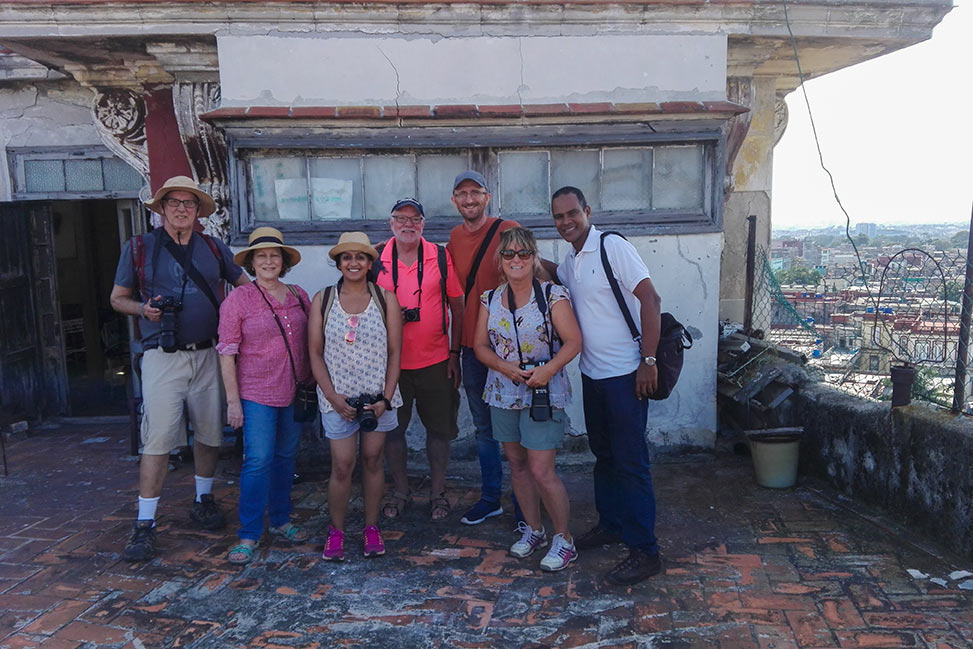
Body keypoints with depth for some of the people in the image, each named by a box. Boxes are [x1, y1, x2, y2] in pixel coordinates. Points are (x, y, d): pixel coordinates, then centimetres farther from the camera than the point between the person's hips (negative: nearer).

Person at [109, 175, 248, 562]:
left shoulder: (215, 250, 10)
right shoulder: (138, 248, 5)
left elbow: (247, 286, 17)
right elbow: (118, 298, 10)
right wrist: (143, 309, -11)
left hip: (206, 354, 3)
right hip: (163, 356, -3)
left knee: (209, 434, 10)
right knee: (158, 440, -7)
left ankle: (203, 501, 30)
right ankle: (145, 525, 3)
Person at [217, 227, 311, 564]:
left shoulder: (299, 296, 6)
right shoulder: (238, 299, -5)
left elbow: (309, 343, 12)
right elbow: (227, 352, -6)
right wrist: (233, 399, -10)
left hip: (294, 393, 4)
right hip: (256, 393, -4)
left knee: (286, 457, 13)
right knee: (258, 460, -6)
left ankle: (280, 520, 29)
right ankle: (249, 534, 7)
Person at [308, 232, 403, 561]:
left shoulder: (385, 299, 1)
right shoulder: (322, 299, 1)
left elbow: (395, 352, 1)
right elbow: (315, 354, 1)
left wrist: (386, 397, -7)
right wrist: (332, 396, -9)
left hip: (379, 397, 1)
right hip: (338, 398, -1)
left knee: (372, 460, 9)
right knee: (342, 466, -1)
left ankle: (371, 528, 25)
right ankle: (336, 531, 19)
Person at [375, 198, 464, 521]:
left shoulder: (441, 257, -1)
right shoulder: (376, 260, 0)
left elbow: (457, 307, 3)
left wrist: (455, 353, 0)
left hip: (435, 361, 0)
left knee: (439, 428, 8)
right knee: (392, 428, 10)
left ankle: (437, 491, 26)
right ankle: (400, 489, 30)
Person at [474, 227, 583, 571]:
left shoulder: (552, 295, -8)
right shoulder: (490, 299, 6)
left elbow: (573, 340, -10)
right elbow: (481, 345, 5)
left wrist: (549, 369, -24)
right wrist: (506, 367, -12)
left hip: (543, 393, -5)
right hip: (503, 392, 5)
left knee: (541, 471, -6)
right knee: (517, 464, 15)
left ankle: (564, 540, 14)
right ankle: (533, 529, 33)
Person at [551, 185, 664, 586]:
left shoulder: (613, 248, -13)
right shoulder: (569, 263, 10)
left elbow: (650, 299, -17)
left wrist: (648, 361, -20)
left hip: (625, 374, -8)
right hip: (592, 373, 8)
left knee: (630, 462, -3)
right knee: (604, 455, 19)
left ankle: (644, 551, 7)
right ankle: (610, 525, 36)